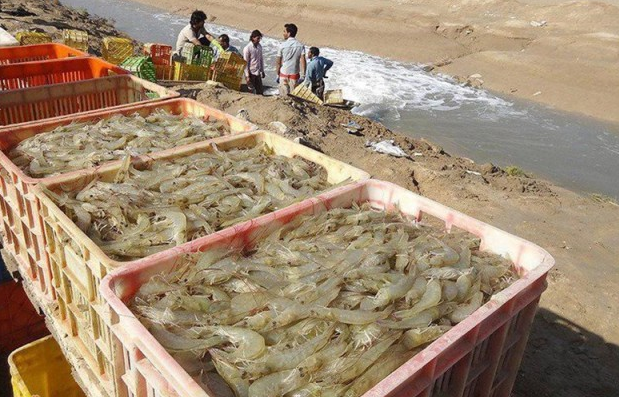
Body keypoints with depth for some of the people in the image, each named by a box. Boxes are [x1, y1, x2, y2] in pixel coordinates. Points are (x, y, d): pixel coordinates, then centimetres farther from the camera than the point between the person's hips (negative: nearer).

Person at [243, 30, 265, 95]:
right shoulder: (247, 48, -14)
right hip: (251, 73, -6)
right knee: (251, 92, 2)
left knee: (260, 92, 7)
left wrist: (262, 71, 14)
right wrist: (247, 76, -14)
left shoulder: (259, 46, 4)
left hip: (258, 73, 6)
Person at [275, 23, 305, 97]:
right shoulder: (300, 46, -4)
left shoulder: (282, 46, -8)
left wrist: (278, 75, 8)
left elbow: (278, 63, -3)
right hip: (295, 74, 1)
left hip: (284, 74, -1)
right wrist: (302, 75, -7)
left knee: (284, 96, 7)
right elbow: (303, 61, -11)